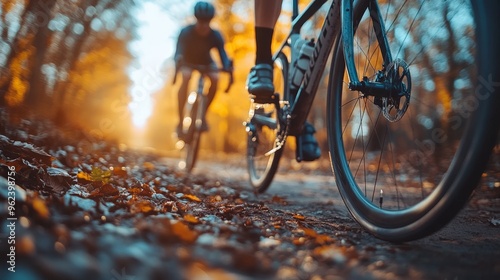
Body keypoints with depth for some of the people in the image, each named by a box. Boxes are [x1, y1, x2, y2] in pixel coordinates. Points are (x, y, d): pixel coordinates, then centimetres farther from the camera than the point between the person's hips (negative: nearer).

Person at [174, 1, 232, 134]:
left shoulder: (215, 35, -27)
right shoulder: (186, 32, -31)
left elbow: (222, 53, -31)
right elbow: (178, 52, -38)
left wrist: (228, 68, -53)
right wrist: (178, 60, -62)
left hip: (205, 61, 2)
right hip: (188, 61, -2)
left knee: (215, 79, -28)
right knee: (186, 77, -34)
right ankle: (180, 120, -27)